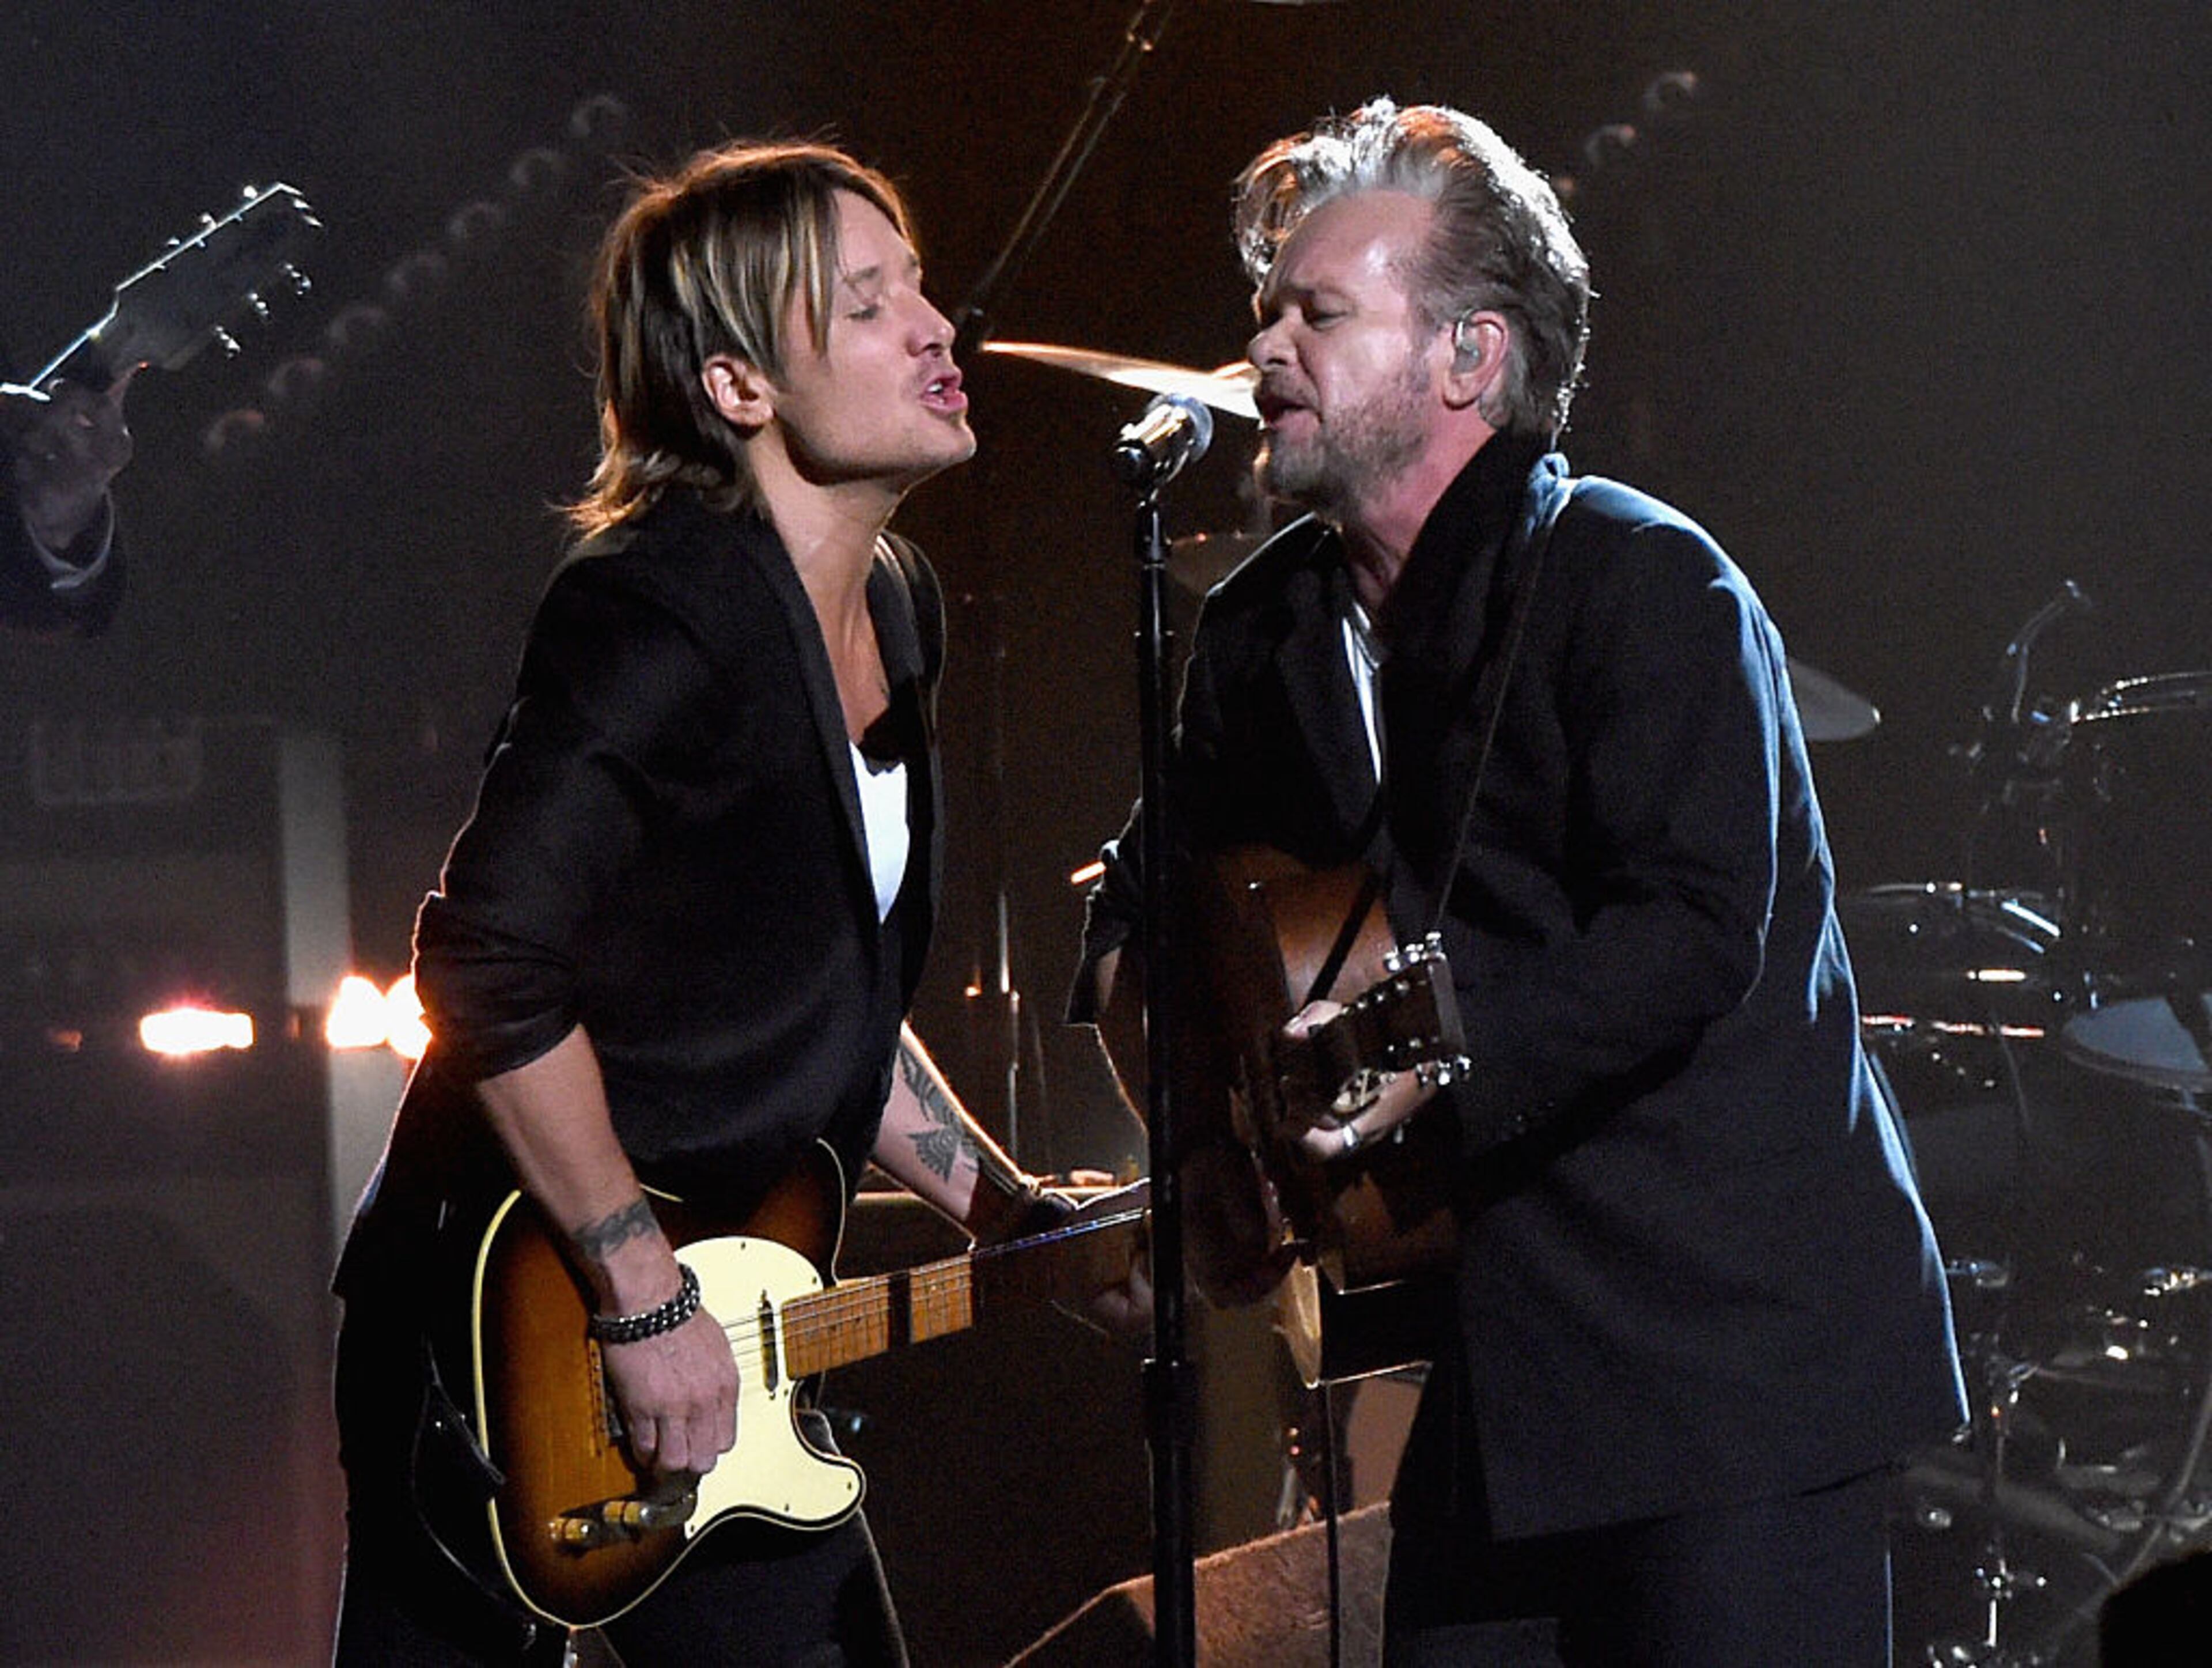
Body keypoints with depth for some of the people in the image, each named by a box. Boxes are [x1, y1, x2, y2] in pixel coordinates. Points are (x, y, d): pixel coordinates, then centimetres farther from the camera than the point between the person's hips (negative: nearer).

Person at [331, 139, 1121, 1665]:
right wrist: (643, 1301, -24)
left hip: (719, 1348, 9)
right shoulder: (663, 621, -19)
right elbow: (490, 961, -28)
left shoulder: (895, 609, 11)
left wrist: (1008, 1213, 12)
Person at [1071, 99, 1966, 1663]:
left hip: (1739, 1343, -7)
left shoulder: (1643, 586, -12)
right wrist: (1193, 1127, 9)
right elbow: (1147, 902, 25)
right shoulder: (1269, 629, 11)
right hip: (1502, 1356, 7)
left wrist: (1445, 1056, -34)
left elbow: (1694, 931, -24)